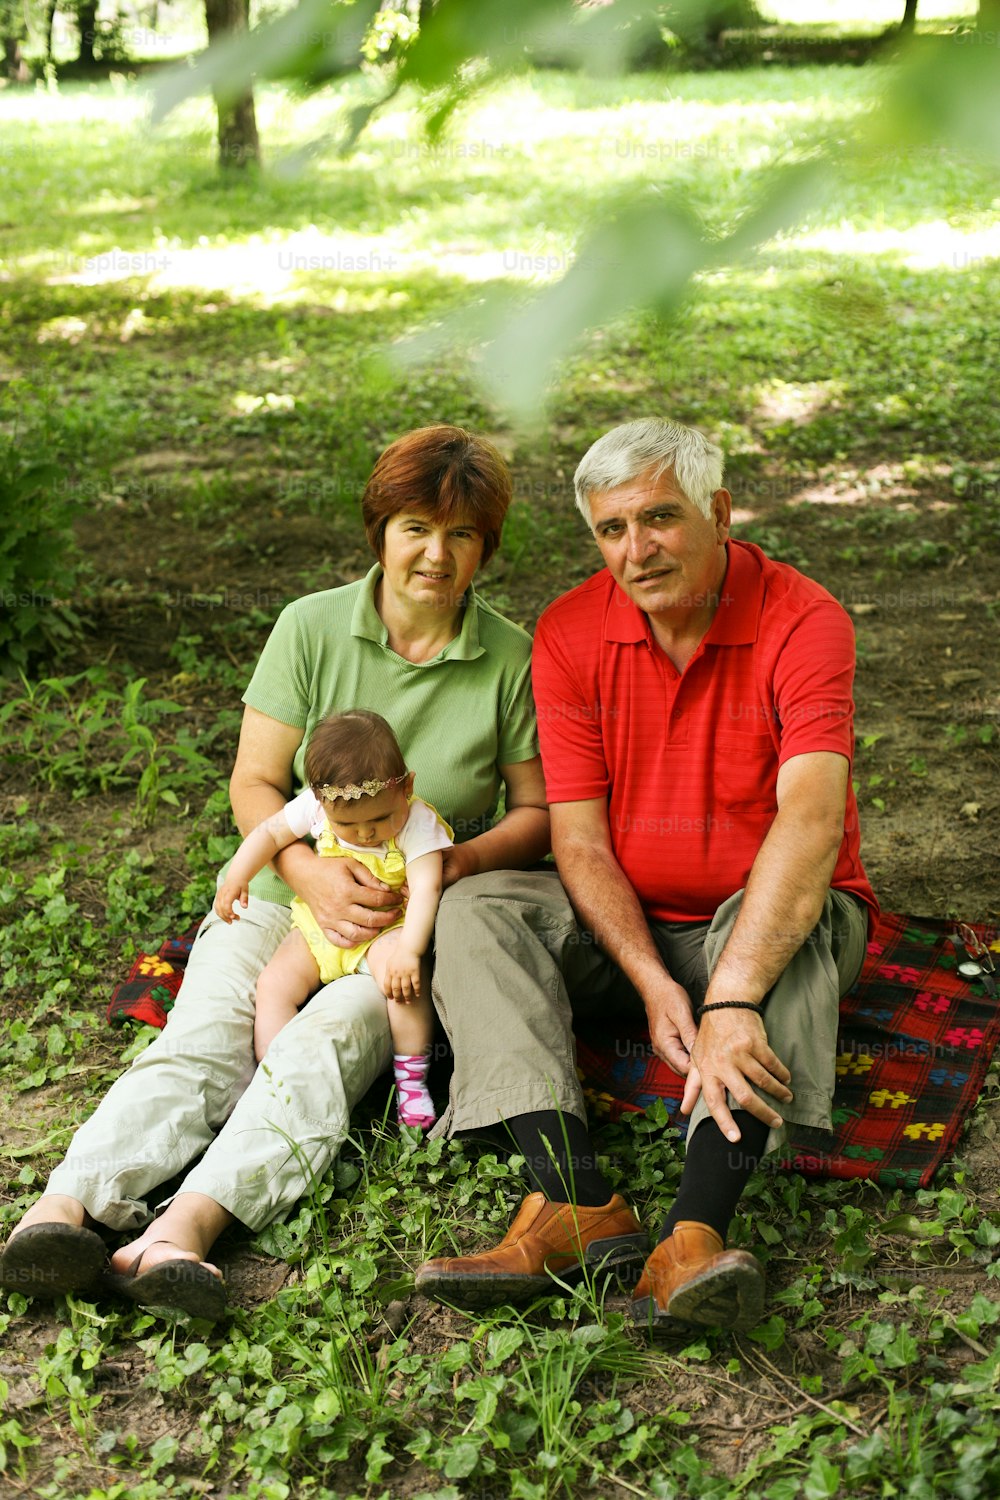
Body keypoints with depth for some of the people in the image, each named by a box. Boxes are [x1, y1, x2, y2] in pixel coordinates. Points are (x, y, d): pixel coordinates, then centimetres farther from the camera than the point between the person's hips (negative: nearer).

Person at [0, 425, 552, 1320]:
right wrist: (311, 874, -18)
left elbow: (539, 811, 5)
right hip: (282, 896, 2)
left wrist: (451, 864, -15)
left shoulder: (511, 658, 1)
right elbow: (253, 784, 1)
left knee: (327, 1042, -31)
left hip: (417, 921, -1)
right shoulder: (312, 627, 1)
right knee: (198, 1044, -25)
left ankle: (184, 1230, -51)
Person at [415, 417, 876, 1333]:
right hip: (624, 926, 3)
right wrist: (653, 984, -26)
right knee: (477, 908, -20)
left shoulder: (802, 622, -17)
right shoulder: (570, 634, -6)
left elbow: (810, 818, -32)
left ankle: (697, 1232, -49)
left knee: (791, 928, -36)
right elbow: (578, 838, -10)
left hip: (761, 921, -3)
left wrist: (731, 1001, -43)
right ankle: (576, 1199, -38)